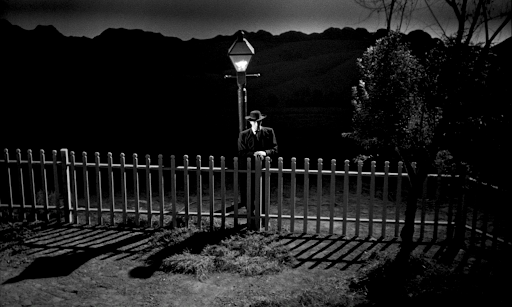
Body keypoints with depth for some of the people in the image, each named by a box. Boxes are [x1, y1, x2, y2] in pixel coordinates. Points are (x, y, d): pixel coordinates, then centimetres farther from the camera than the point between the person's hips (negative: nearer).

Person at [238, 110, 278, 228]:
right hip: (248, 169, 0)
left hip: (264, 168, 0)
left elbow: (275, 150, -1)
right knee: (248, 196, 5)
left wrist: (265, 153, -21)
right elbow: (241, 153, -4)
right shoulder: (243, 135, 2)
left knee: (263, 195, 5)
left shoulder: (269, 132, 3)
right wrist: (253, 154, -21)